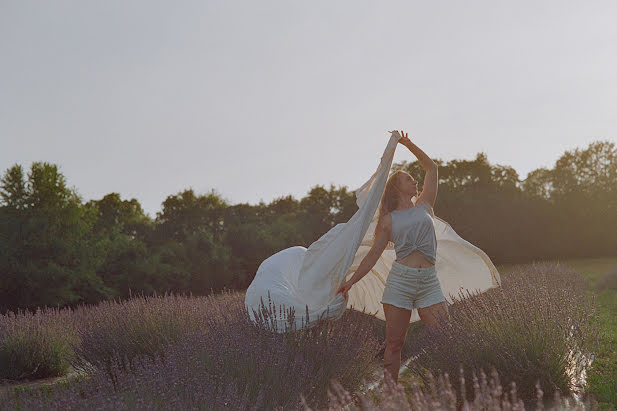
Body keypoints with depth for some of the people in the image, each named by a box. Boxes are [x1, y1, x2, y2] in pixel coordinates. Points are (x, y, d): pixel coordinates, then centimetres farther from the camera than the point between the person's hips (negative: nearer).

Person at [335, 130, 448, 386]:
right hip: (400, 279, -1)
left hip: (429, 281, 2)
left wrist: (408, 144, 19)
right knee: (394, 343, -2)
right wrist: (351, 281, 6)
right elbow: (374, 254, 11)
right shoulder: (389, 221, 10)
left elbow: (431, 167, 19)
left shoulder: (424, 206, 15)